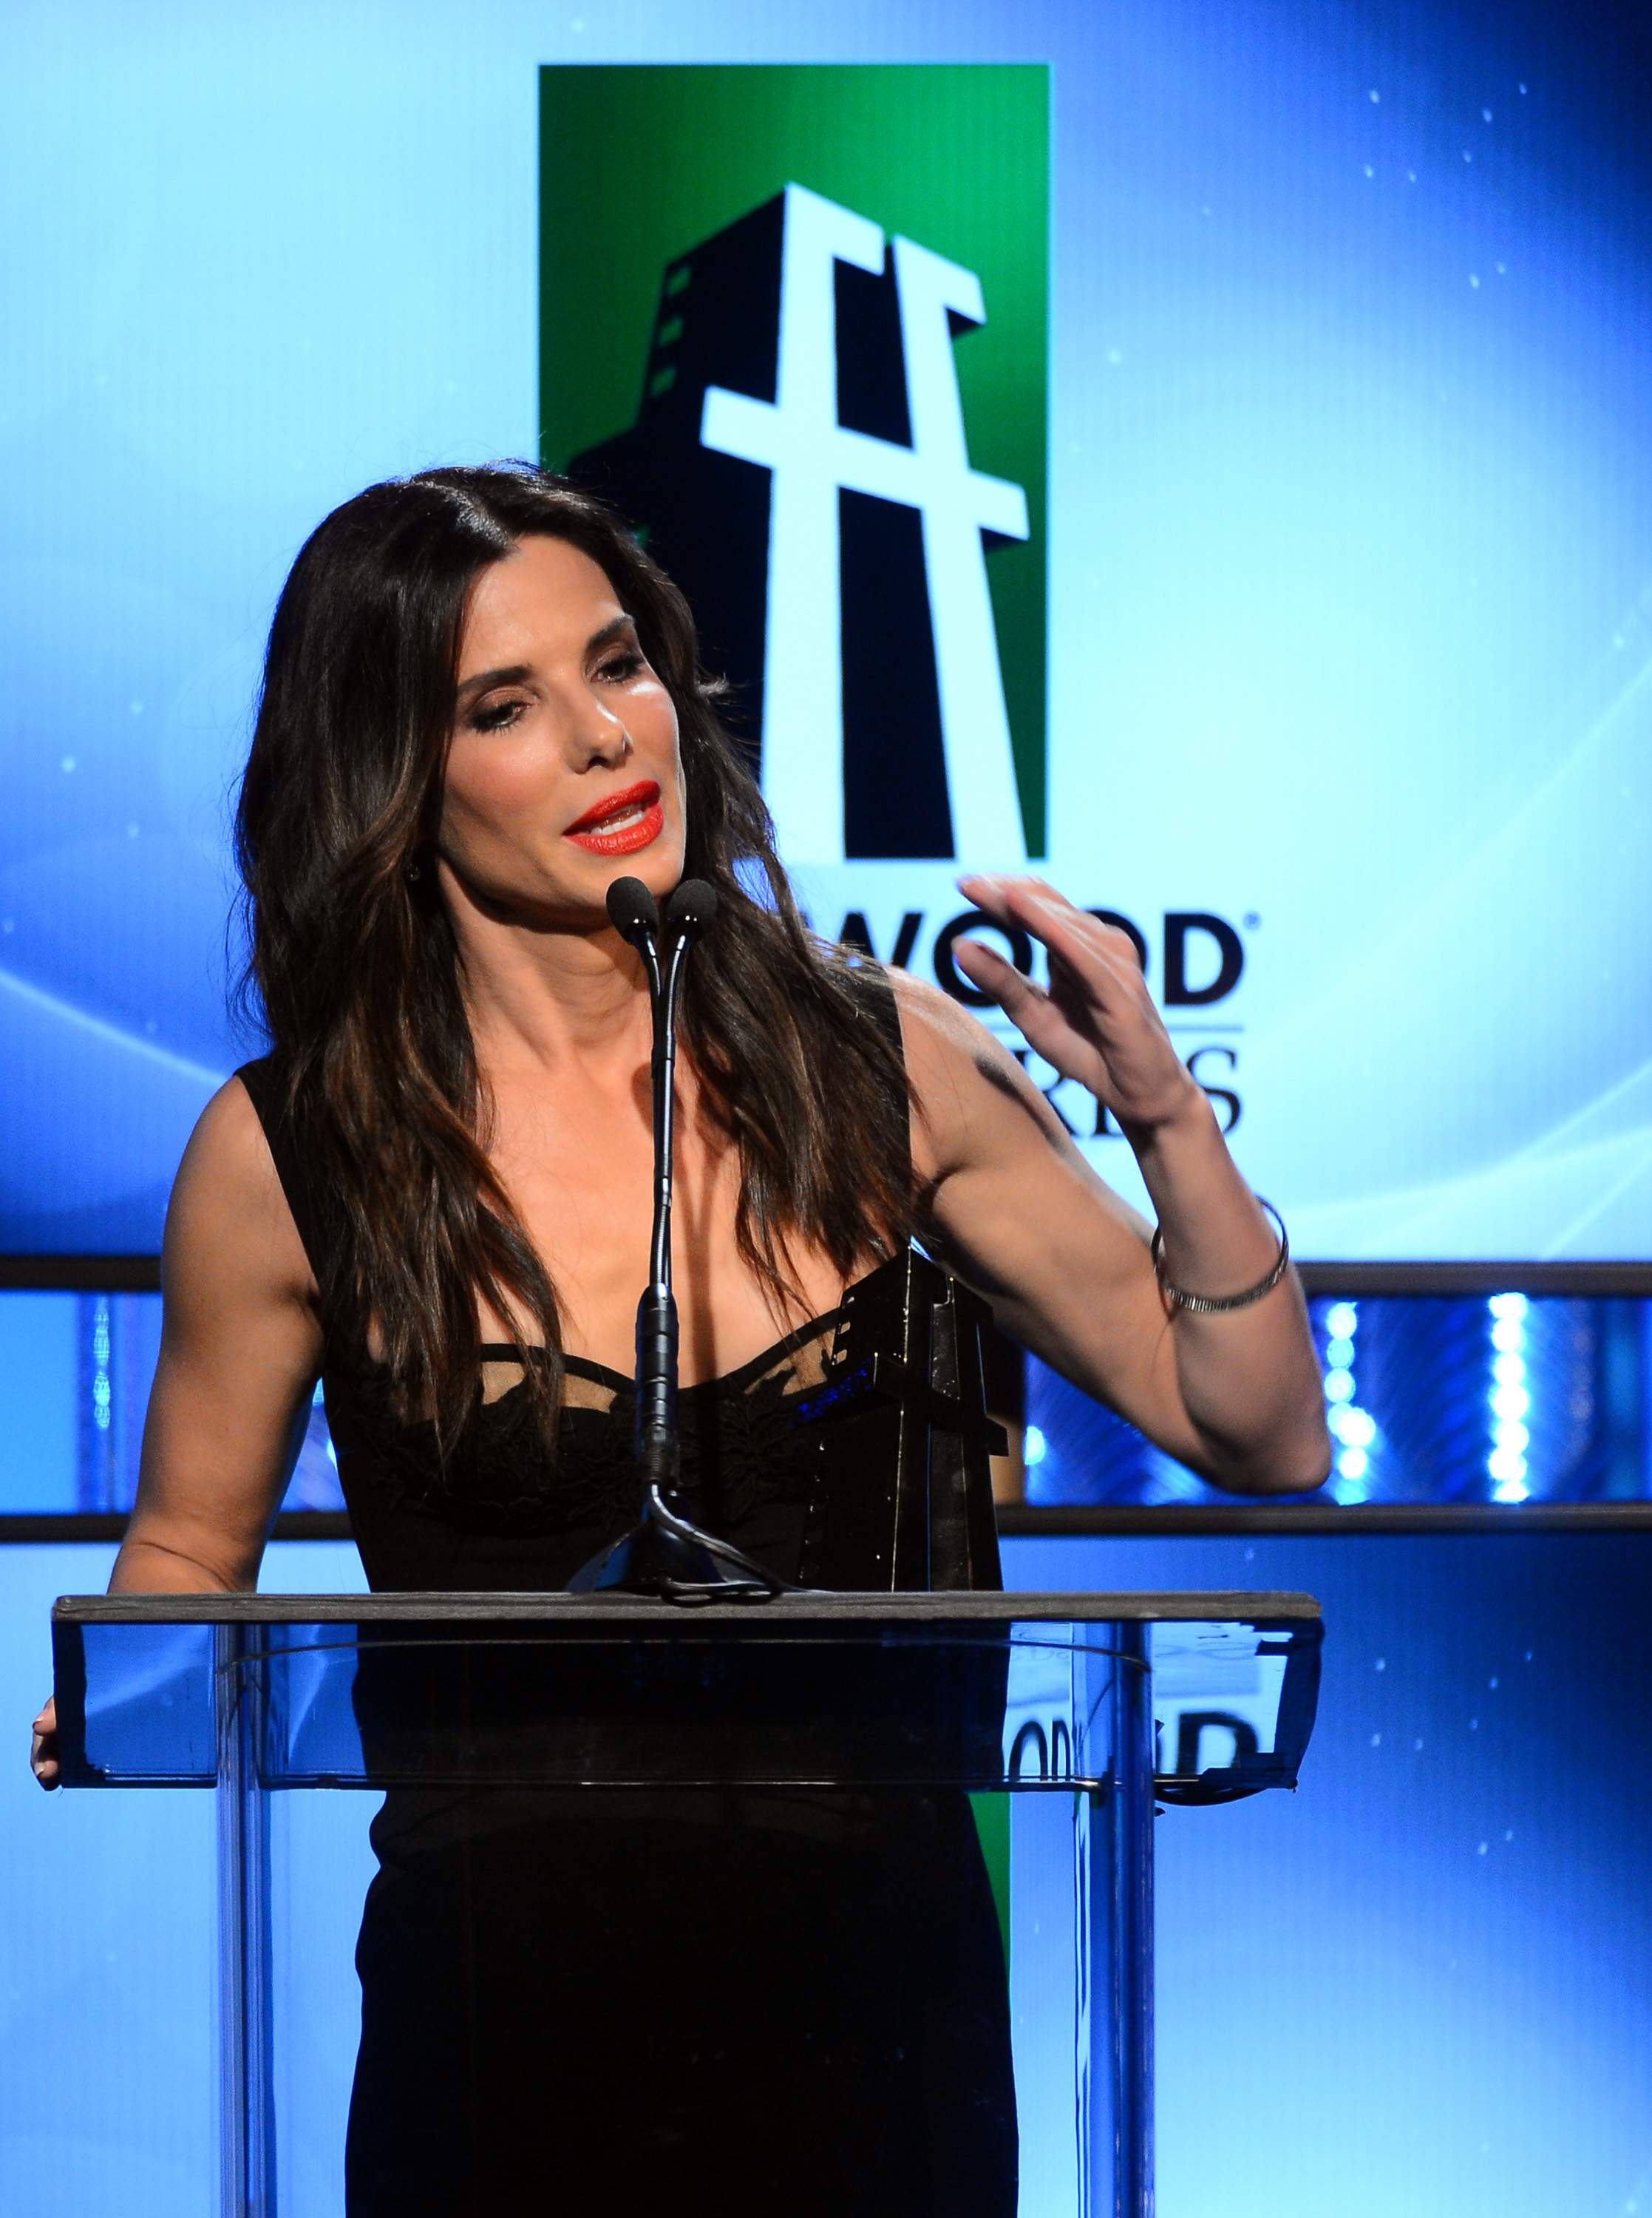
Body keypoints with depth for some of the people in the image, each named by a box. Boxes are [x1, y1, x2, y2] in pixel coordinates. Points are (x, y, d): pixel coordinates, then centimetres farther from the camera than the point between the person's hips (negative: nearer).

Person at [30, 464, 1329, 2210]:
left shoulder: (880, 1064, -1)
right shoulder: (287, 1156, -7)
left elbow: (1258, 1435, 4)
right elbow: (190, 1544, 8)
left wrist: (1161, 1106, -10)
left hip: (878, 1986, 2)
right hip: (507, 1995, -2)